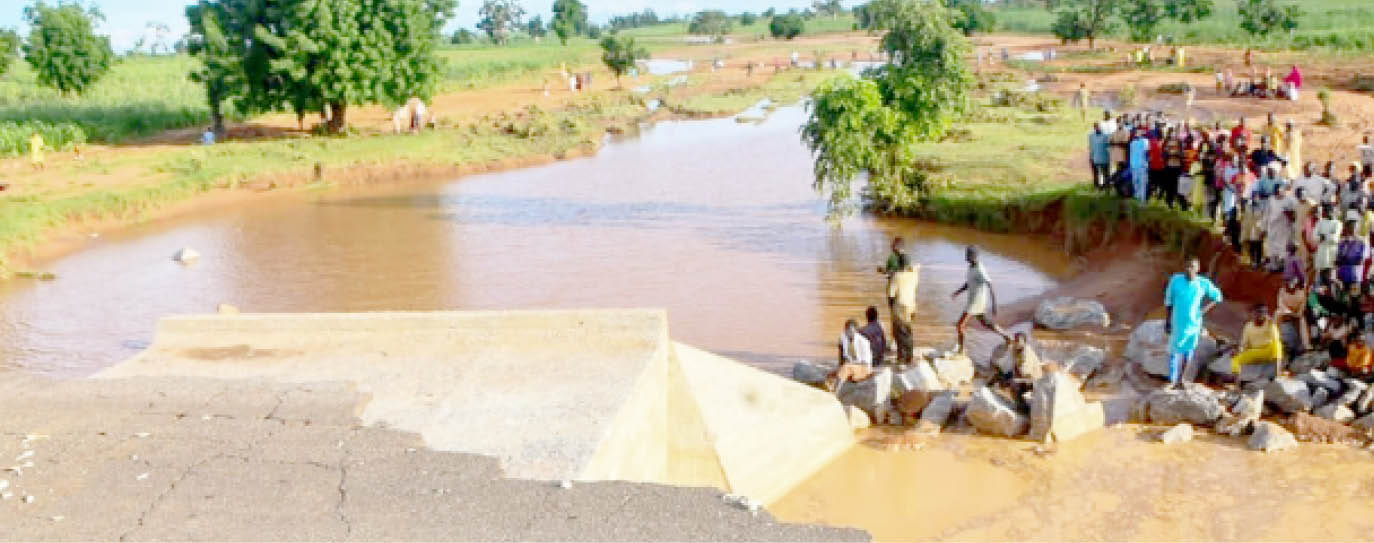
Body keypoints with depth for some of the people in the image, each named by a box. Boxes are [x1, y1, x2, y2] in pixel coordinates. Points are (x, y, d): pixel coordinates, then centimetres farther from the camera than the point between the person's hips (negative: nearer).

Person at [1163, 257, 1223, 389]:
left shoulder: (1203, 283, -7)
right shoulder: (1175, 280, -8)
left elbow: (1217, 296, 9)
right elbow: (1168, 301, 0)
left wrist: (1204, 310, -2)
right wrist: (1167, 321, 2)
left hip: (1193, 323, 1)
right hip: (1177, 323, -1)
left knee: (1188, 351, 9)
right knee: (1175, 351, -3)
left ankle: (1181, 377, 25)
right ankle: (1172, 381, 3)